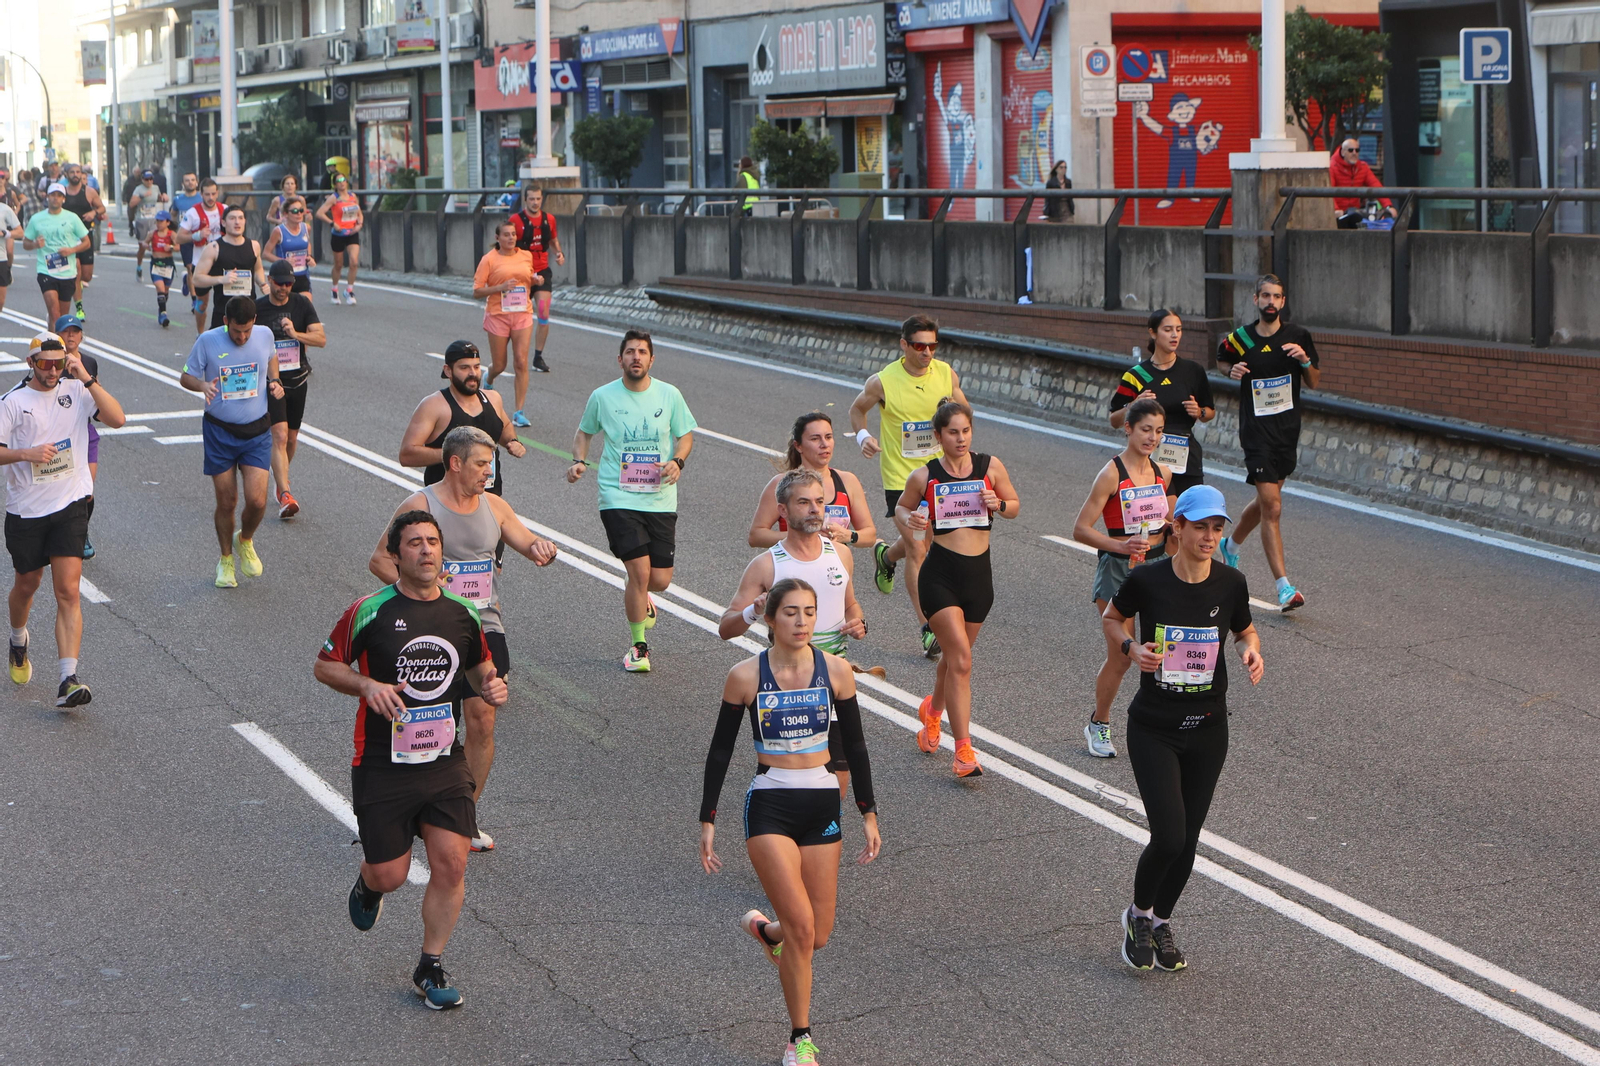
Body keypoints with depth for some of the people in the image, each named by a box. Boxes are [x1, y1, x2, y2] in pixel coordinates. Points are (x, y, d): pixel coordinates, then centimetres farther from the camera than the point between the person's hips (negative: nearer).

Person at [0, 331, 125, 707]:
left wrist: (88, 379, -19)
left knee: (68, 592, -11)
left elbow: (117, 418, -13)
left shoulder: (76, 391, 0)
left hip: (70, 506, -1)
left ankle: (68, 681, -16)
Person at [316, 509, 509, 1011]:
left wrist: (490, 685, -2)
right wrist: (368, 686, -17)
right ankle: (368, 885, 40)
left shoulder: (462, 613, 5)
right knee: (390, 874, 1)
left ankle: (430, 968, 11)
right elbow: (325, 665, 1)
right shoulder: (371, 611, -8)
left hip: (445, 761, 3)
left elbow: (478, 667, 21)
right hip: (383, 766, -3)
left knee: (451, 864, -7)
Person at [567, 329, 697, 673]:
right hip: (619, 498, -2)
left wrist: (677, 462, -7)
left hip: (660, 499, 2)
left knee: (660, 579, 1)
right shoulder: (602, 397, -1)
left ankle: (638, 596, 42)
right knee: (640, 570, -14)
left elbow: (685, 435, 14)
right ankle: (638, 647, 6)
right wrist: (580, 461, -3)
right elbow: (585, 432, 15)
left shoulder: (669, 396, 2)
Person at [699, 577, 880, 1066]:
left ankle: (765, 929, 40)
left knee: (818, 935, 4)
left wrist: (869, 814, 8)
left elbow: (854, 746, 8)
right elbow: (720, 751, 1)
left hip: (822, 805, 3)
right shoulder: (745, 677, -7)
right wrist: (707, 821, 0)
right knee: (801, 927, -14)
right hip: (769, 806, -3)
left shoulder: (836, 671, -2)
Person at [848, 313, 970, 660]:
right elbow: (858, 409, 6)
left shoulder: (946, 374, -3)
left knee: (918, 540, 16)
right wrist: (863, 436, -13)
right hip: (900, 477, -4)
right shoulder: (883, 381, -12)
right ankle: (929, 630, -3)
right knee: (917, 551, -8)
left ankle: (886, 556, 52)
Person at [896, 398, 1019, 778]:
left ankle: (932, 711, 50)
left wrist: (997, 504, -10)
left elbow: (1015, 505, 12)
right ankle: (964, 750, -11)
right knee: (961, 660, -14)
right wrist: (908, 522, -11)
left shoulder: (991, 466, -1)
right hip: (940, 573, -3)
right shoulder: (924, 476, -5)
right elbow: (901, 507, 11)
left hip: (979, 575, 3)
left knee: (954, 657, 19)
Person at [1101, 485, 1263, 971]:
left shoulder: (1230, 583, -6)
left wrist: (1252, 651, -10)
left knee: (1187, 840, 9)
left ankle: (1161, 919, 34)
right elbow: (1112, 618, 7)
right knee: (1169, 836, -13)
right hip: (1153, 729, -3)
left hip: (1207, 730, 3)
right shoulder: (1147, 579, -12)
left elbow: (1246, 631, 12)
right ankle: (1138, 913, 16)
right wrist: (1132, 647, -13)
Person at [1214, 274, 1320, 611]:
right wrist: (1232, 373, -6)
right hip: (1256, 433, -4)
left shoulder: (1298, 336, 1)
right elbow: (1222, 361, 17)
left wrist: (1305, 361, -13)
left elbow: (1314, 383, 8)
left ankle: (1231, 545, 48)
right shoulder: (1240, 339, -3)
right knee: (1272, 508, -12)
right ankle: (1285, 588, -13)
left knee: (1265, 501, 18)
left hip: (1288, 431, 4)